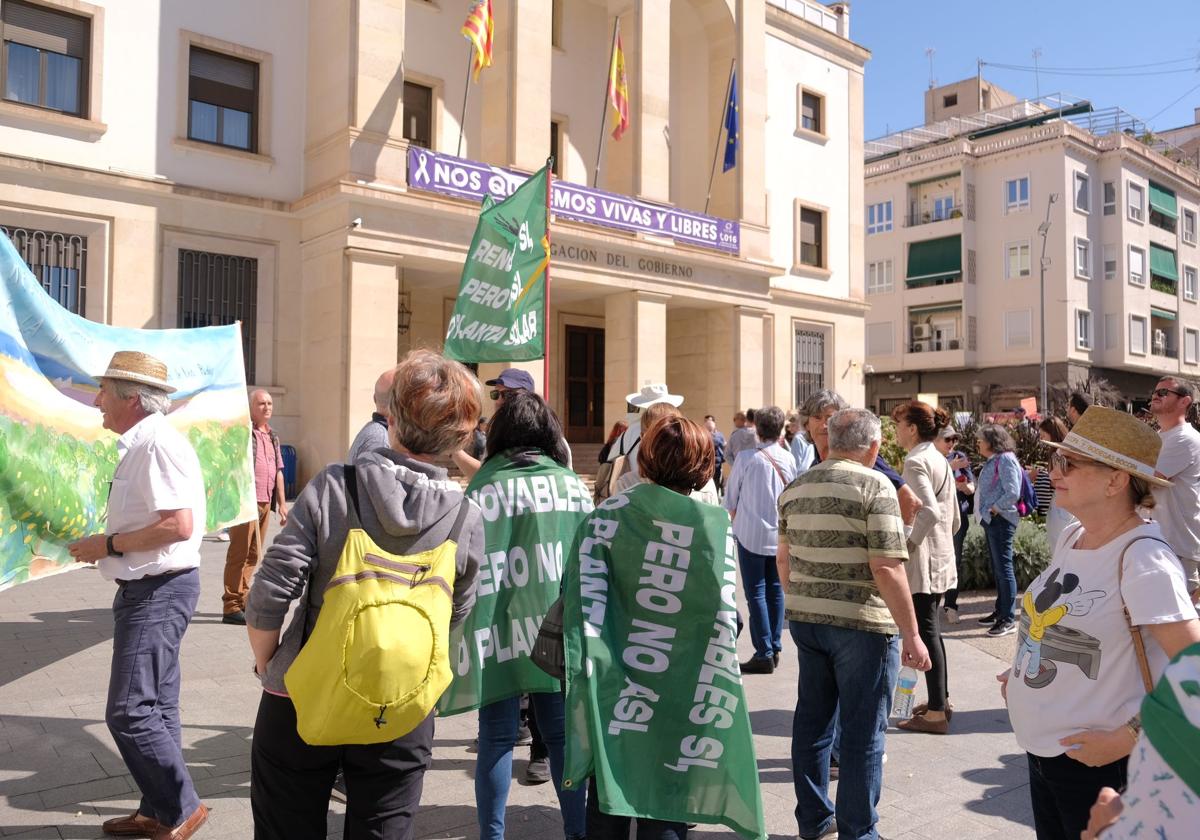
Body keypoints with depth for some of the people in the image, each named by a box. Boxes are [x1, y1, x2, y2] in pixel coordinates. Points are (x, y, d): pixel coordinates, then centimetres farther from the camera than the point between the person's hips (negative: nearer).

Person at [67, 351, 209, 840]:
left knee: (129, 712, -5)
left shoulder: (157, 443, -19)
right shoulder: (140, 445, 14)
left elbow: (178, 525, -27)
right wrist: (107, 546, 11)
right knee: (154, 708, 17)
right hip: (149, 587, 11)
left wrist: (109, 545, -17)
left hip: (157, 591, -11)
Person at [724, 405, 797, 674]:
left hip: (751, 533, -4)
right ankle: (775, 649, 19)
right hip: (780, 534, 4)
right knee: (775, 590, 13)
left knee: (756, 594, 0)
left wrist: (737, 522, 14)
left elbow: (731, 499, -1)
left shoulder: (747, 458, -10)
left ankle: (764, 654, -1)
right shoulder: (789, 459, 0)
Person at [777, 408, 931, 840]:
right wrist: (911, 634, -12)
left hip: (805, 618, 6)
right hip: (863, 623, -6)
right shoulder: (874, 485, -12)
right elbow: (886, 568, -18)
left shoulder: (796, 487, 7)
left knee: (812, 720, 16)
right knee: (863, 732, 7)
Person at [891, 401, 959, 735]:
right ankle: (941, 700, 29)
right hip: (941, 557, 10)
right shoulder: (941, 460, 13)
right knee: (931, 629, 18)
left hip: (922, 560, -10)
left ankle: (937, 713, 4)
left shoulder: (916, 462, -15)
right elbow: (954, 517, 17)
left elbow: (929, 512, -29)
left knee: (927, 632, -3)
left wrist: (908, 545, -19)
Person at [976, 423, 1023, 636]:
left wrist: (995, 508, -14)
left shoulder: (1005, 460, -13)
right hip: (990, 521, 10)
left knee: (1003, 567, -8)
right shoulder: (992, 461, 16)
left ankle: (1009, 619, -5)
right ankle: (1000, 611, 26)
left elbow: (1012, 493, -21)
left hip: (1000, 520, -10)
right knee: (997, 568, 16)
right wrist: (971, 489, 10)